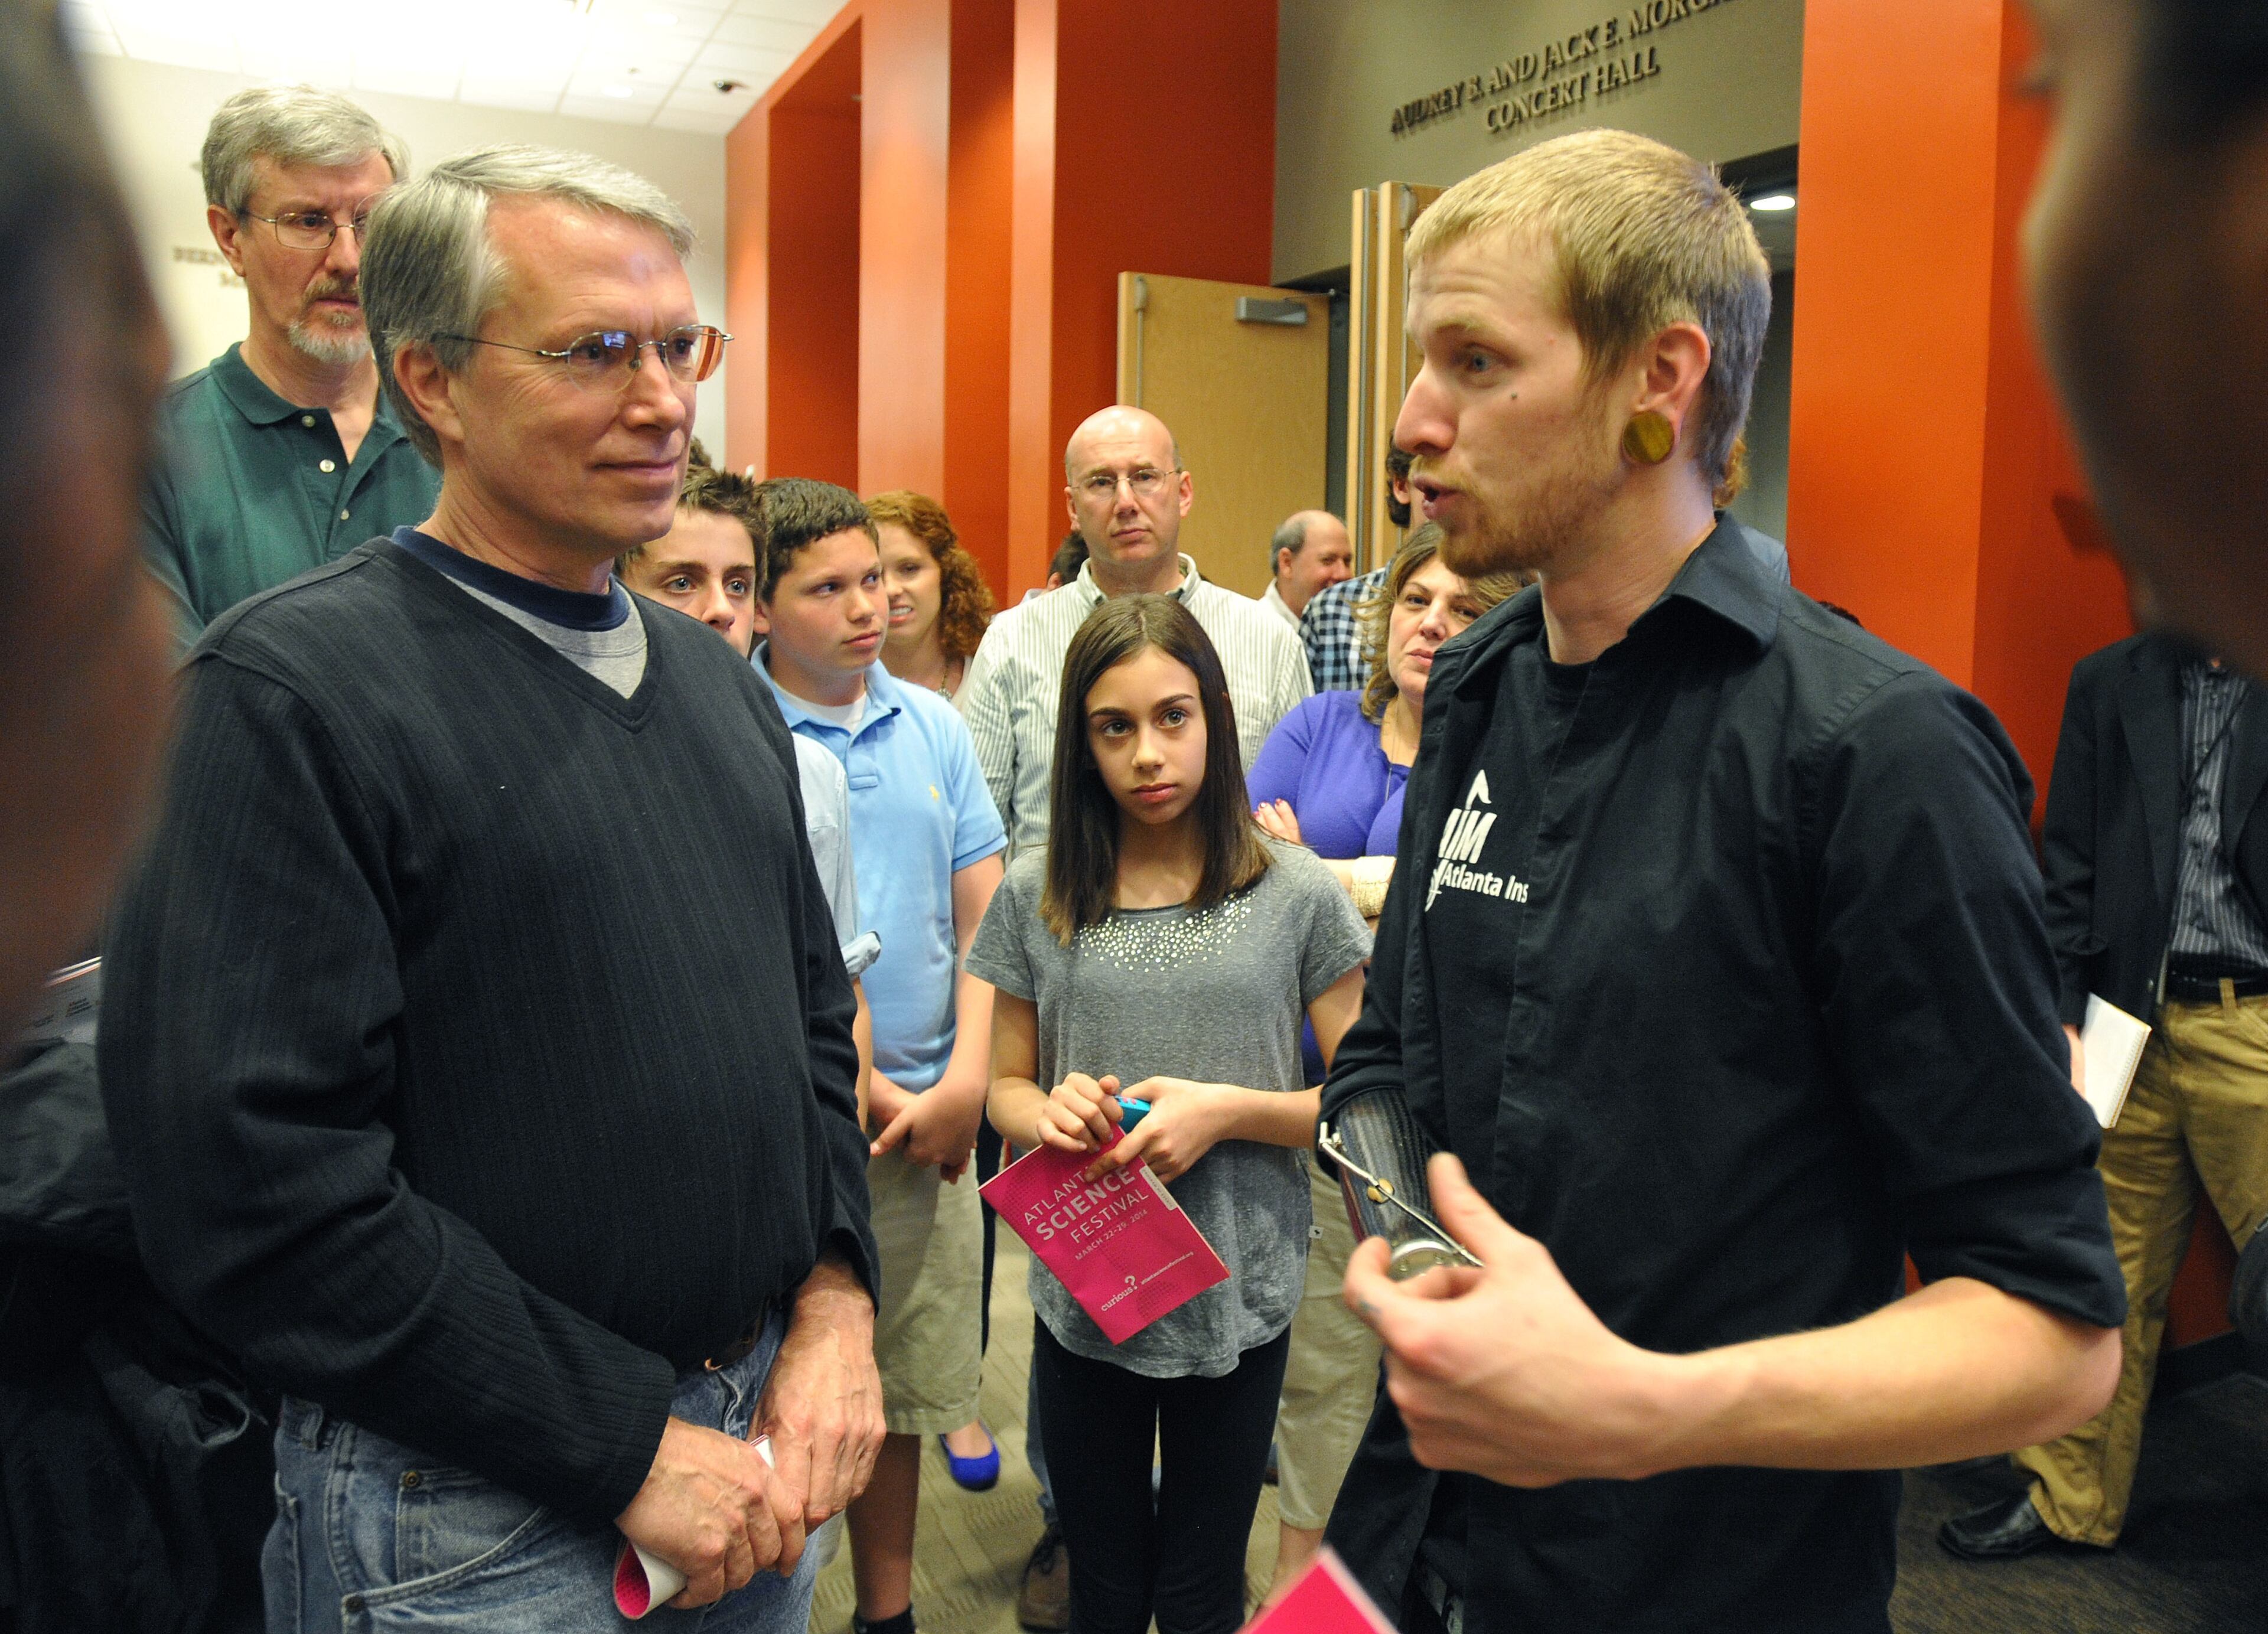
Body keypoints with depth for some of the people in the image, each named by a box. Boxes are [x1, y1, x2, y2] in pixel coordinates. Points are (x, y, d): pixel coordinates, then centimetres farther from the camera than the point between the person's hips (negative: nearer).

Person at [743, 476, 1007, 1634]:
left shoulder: (933, 726, 7)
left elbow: (985, 917, 8)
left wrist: (966, 1081, -2)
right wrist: (870, 1095, -10)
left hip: (929, 1119, 4)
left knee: (904, 1385, 16)